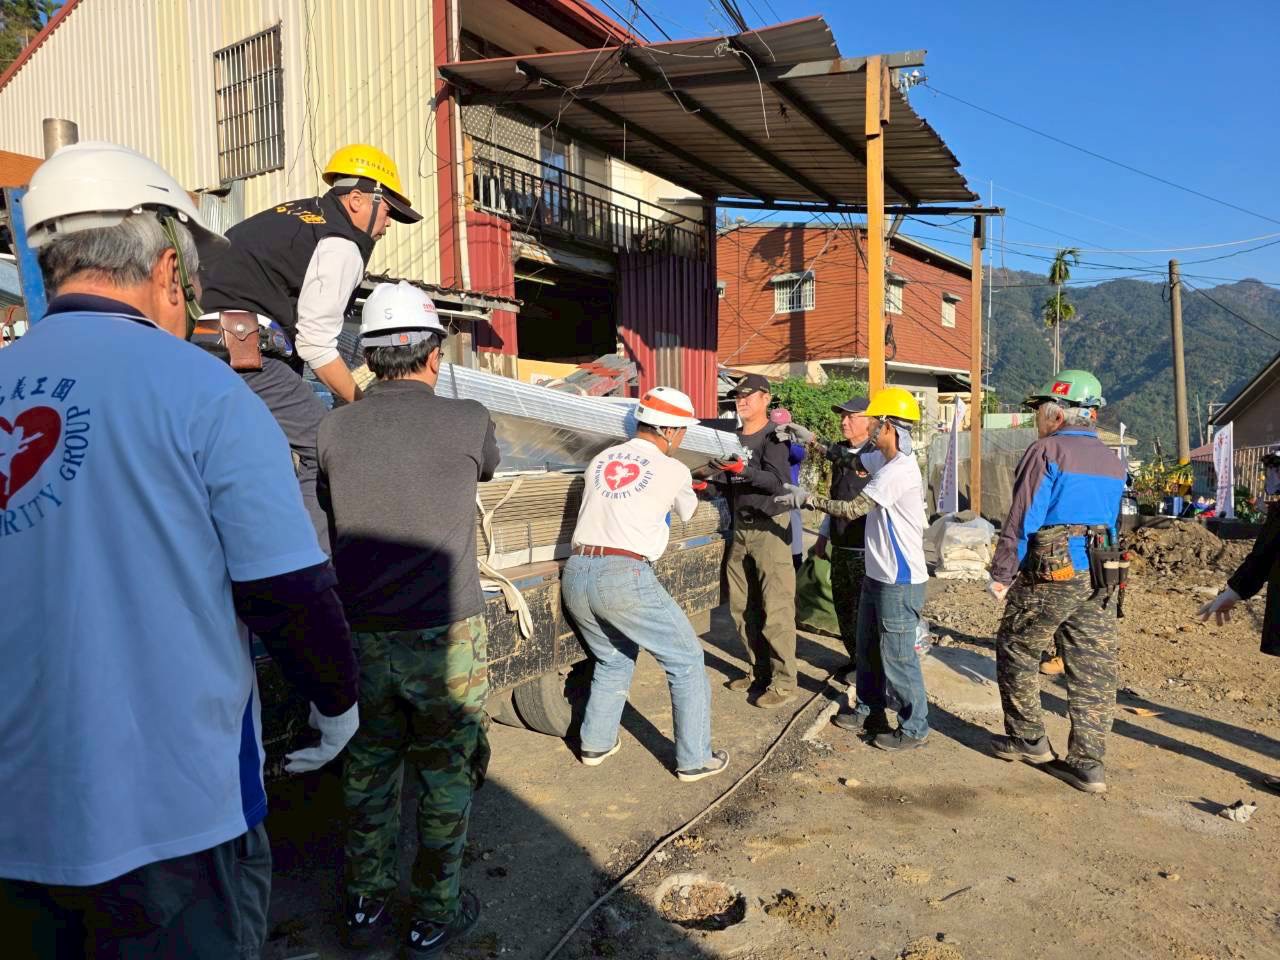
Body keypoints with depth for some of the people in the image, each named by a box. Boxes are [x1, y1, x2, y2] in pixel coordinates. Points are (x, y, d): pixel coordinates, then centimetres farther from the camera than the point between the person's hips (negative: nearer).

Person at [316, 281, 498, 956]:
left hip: (361, 639, 3)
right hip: (444, 637, -3)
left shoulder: (335, 430, -1)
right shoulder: (467, 421, -8)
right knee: (445, 779, 14)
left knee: (368, 773, 20)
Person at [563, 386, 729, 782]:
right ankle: (694, 759, 14)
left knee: (613, 660, 28)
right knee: (686, 661, 10)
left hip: (576, 575, 6)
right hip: (625, 577, -6)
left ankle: (596, 743, 33)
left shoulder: (600, 460, 14)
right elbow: (686, 512, 22)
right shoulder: (673, 471, 3)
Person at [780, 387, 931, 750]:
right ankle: (869, 711, 36)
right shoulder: (883, 460, 6)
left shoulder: (898, 471, -23)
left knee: (897, 657, 2)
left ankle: (914, 729, 16)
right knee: (867, 649, 20)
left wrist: (806, 498, -16)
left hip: (900, 582, -10)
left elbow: (851, 509, -24)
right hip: (877, 575, 10)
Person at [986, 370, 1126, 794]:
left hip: (1049, 575, -7)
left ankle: (1028, 739, 20)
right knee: (1093, 669, 8)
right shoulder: (1112, 462, 12)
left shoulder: (1046, 452, -11)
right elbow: (1110, 522, 18)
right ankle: (1088, 764, 12)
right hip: (1099, 579, 7)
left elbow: (1022, 520, -13)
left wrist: (1001, 574, -7)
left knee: (1016, 653, 12)